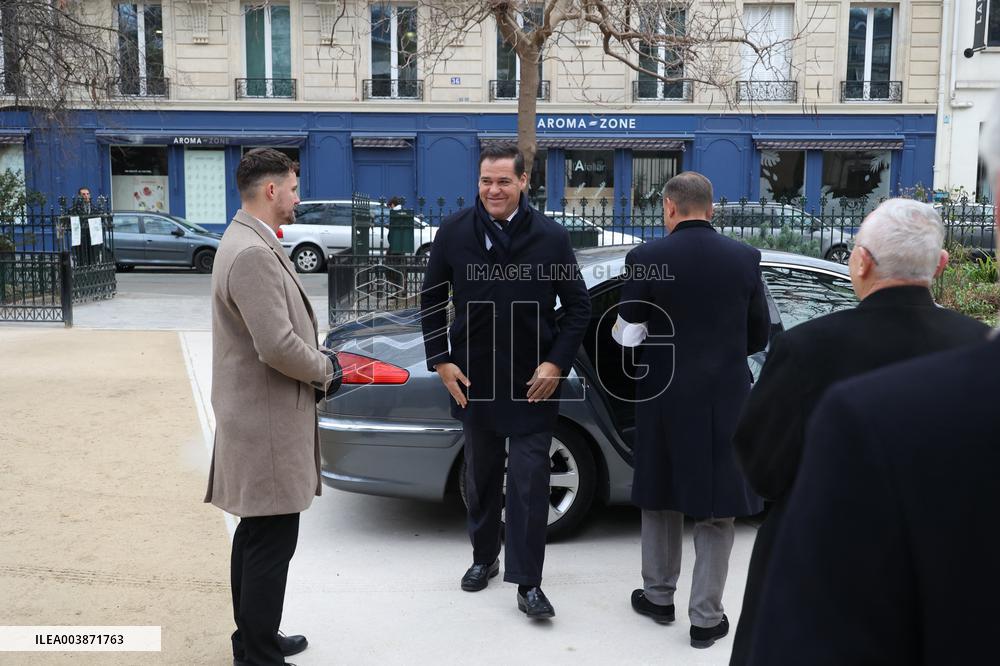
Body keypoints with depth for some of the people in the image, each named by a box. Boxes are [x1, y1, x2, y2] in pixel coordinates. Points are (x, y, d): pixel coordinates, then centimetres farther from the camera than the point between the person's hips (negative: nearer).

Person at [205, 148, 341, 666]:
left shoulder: (247, 241, 12)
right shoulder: (253, 253, -22)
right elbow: (277, 346, -28)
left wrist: (317, 363, 6)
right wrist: (326, 370, -11)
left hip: (259, 415, 11)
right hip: (267, 421, -11)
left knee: (256, 536, 20)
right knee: (271, 543, -1)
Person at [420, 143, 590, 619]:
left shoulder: (551, 237, -6)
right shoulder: (454, 233, -2)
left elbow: (579, 306, 0)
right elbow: (431, 300, 7)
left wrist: (556, 363, -8)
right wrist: (440, 360, -1)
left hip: (533, 381, -2)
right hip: (473, 379, 2)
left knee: (529, 482, -1)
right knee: (481, 475, 16)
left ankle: (527, 583, 8)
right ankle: (484, 557, 35)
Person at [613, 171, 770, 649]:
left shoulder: (646, 258, -10)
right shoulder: (744, 258, -3)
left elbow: (627, 335, -6)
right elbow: (759, 336, 4)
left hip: (664, 398, 0)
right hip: (724, 398, 1)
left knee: (660, 499, 18)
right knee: (715, 510, 10)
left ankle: (659, 596, 32)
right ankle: (705, 617, 17)